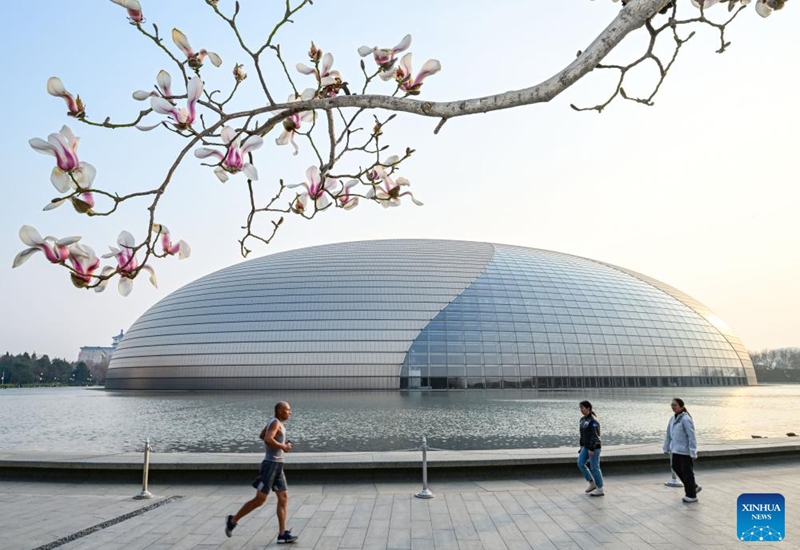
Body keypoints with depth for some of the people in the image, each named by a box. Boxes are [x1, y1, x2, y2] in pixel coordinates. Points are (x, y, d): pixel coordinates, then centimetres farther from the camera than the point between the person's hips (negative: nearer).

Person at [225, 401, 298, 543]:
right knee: (260, 499, -2)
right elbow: (268, 440, -30)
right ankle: (233, 520, 14)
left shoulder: (274, 422, 14)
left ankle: (282, 534, 6)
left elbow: (261, 436, 27)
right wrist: (283, 446, -18)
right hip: (270, 465, -10)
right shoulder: (276, 423, -14)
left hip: (277, 466, 10)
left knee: (283, 498, 5)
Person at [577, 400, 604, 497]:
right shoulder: (582, 419, 10)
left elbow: (595, 436, -21)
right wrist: (582, 446, 17)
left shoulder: (593, 420, -17)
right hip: (586, 447, 8)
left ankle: (600, 489, 9)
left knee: (594, 467, -2)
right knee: (580, 463, 2)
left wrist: (591, 449, -23)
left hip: (594, 447, -8)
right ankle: (592, 483, 16)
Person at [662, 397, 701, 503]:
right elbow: (669, 434, 13)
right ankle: (693, 487, 33)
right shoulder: (673, 418, 7)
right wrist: (666, 448, 15)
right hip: (676, 450, 9)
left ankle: (691, 495, 20)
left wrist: (693, 453, -20)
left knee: (687, 472, 4)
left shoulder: (686, 419, -19)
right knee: (676, 468, 16)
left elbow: (691, 437, -20)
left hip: (685, 451, -9)